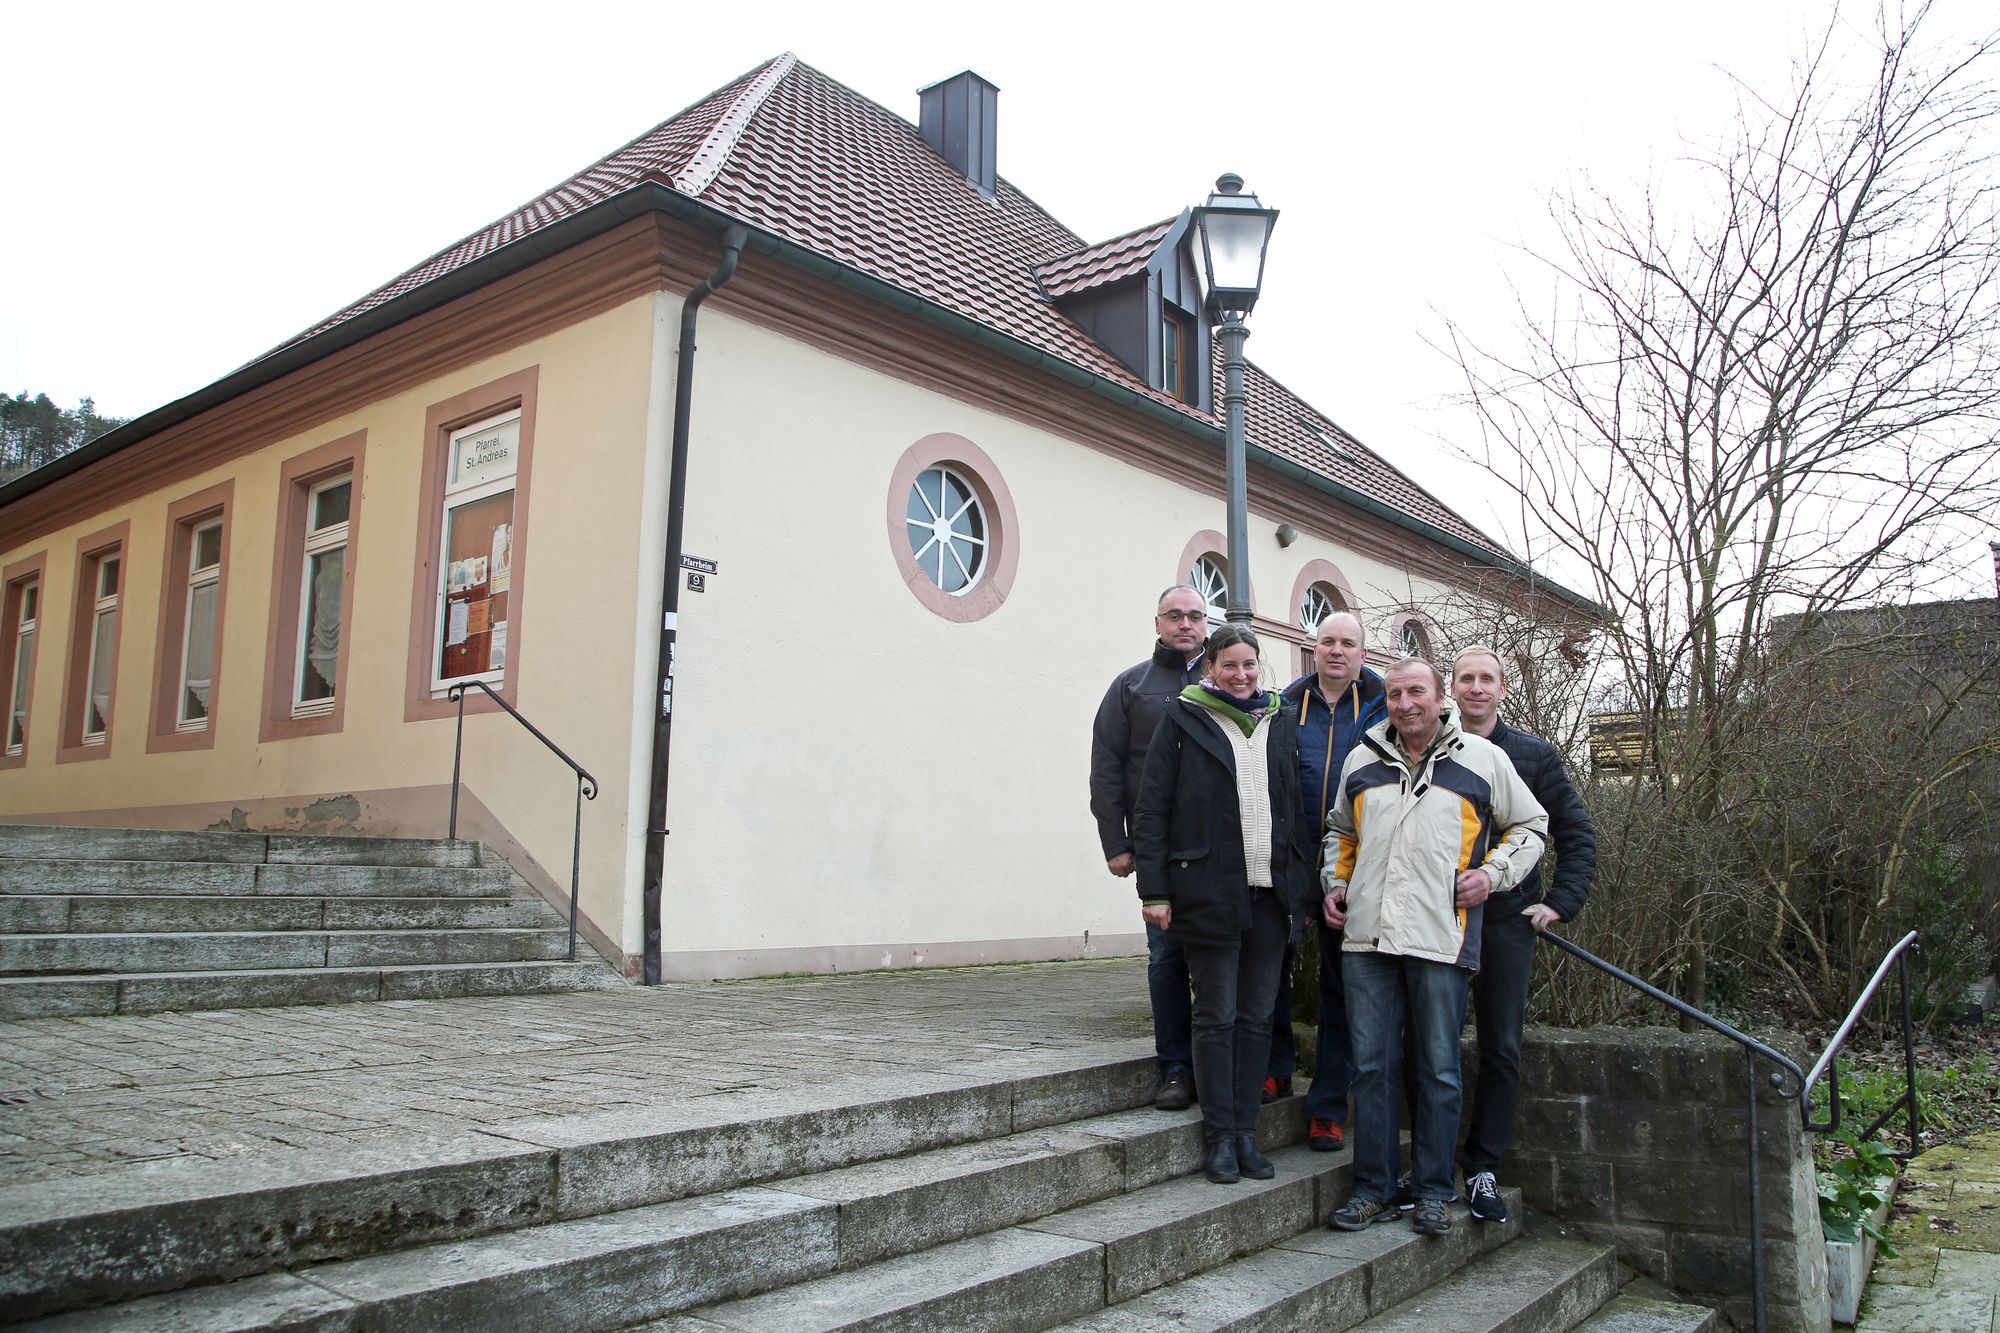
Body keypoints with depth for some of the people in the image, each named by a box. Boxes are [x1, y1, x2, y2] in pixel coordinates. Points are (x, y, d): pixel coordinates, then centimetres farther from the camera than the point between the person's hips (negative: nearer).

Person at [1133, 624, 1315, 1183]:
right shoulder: (1184, 719, 0)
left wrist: (1306, 885, 8)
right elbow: (1151, 807, -3)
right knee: (1217, 1016, 2)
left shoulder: (1281, 724, 13)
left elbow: (1298, 807, 16)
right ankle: (1220, 1137, 12)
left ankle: (1246, 1131, 19)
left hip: (1271, 891, 4)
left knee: (1256, 1017, 9)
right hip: (1209, 890, -4)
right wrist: (1154, 889, -10)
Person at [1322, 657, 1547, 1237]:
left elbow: (1529, 825, 14)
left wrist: (1493, 873, 0)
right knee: (1373, 1066, 6)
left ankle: (1433, 1191, 18)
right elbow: (1340, 830, 27)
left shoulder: (1483, 760, 4)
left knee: (1439, 1070, 6)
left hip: (1441, 938, -2)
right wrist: (1335, 882, 13)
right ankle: (1373, 1188, 17)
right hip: (1367, 935, 3)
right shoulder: (1362, 760, 13)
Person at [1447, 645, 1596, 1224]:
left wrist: (1562, 900, -2)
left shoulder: (1534, 755, 4)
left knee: (1502, 1048, 4)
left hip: (1507, 920, 1)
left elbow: (1577, 833, 7)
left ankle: (1482, 1168, 15)